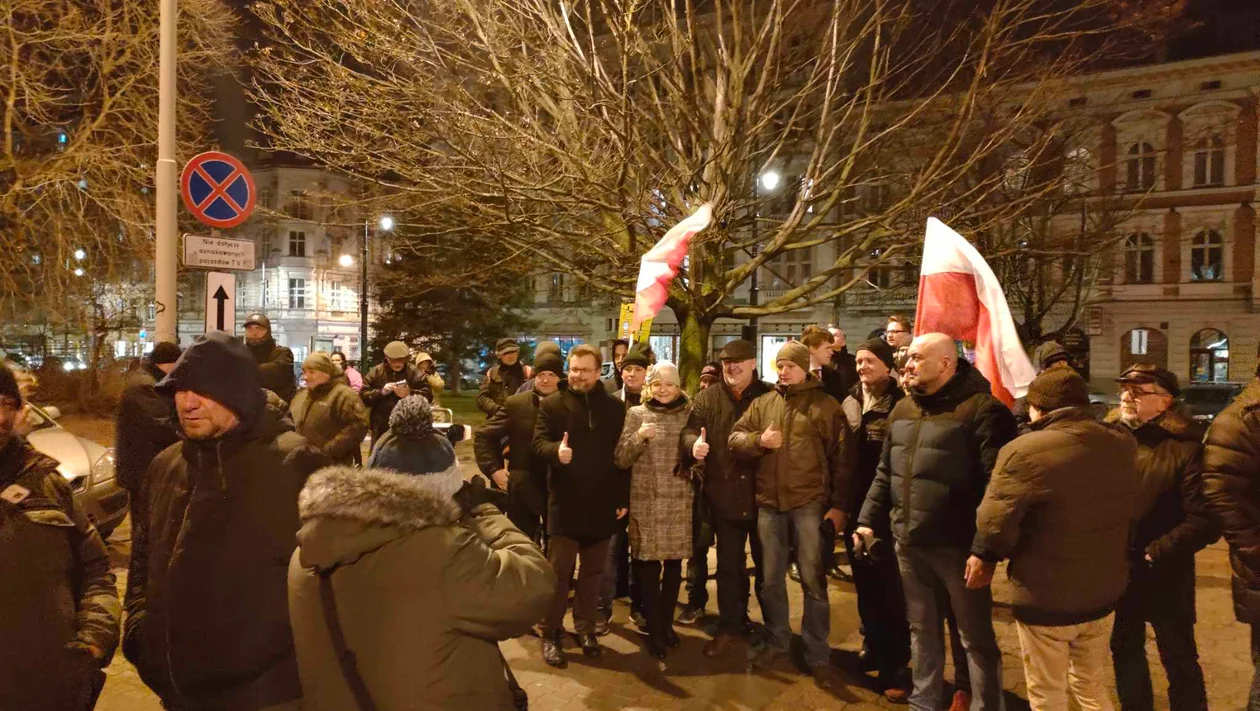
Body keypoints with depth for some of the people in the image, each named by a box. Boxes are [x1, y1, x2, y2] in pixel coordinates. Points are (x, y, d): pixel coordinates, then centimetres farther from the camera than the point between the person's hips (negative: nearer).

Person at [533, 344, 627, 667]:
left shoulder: (615, 407, 6)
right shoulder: (552, 403, 0)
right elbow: (539, 443, -8)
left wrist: (623, 498, 4)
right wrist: (557, 451, -31)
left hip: (602, 504, 3)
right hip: (565, 503, -2)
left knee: (593, 573, 13)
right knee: (559, 572, 2)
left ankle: (586, 629, 27)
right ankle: (551, 634, 14)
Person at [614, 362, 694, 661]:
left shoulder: (689, 414, 4)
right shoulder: (637, 414, 0)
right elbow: (620, 460, -4)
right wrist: (638, 437, -21)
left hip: (680, 502, 2)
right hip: (647, 502, -2)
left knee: (674, 565, 10)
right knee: (649, 567, -1)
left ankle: (666, 623, 28)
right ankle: (654, 631, 13)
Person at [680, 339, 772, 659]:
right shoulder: (707, 398, 4)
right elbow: (690, 429, -5)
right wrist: (694, 443, -27)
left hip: (764, 494, -1)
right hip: (724, 495, 2)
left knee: (767, 564, 13)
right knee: (729, 566, 12)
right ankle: (731, 628, 25)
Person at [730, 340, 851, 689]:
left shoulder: (827, 406, -2)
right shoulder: (762, 403, 10)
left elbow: (841, 459, -3)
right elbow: (735, 438, 8)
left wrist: (838, 504, -8)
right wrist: (758, 440, -12)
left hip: (810, 503, -4)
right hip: (768, 502, 4)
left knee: (813, 581, 4)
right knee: (771, 578, 15)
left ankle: (818, 656, 17)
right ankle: (776, 641, 33)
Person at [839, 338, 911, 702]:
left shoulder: (901, 403, -8)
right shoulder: (850, 403, 8)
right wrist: (842, 503, 6)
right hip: (856, 507, 5)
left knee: (891, 587, 2)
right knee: (865, 584, 15)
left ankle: (896, 666, 13)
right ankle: (873, 648, 32)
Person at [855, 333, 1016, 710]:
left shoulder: (980, 408, -12)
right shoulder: (902, 409, 11)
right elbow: (885, 473, 17)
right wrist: (868, 518, 12)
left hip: (958, 545, -7)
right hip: (908, 542, 7)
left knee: (976, 636, 8)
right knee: (922, 630, 20)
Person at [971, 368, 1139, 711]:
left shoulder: (1024, 452, -26)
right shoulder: (1122, 444, -4)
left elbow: (994, 524, -23)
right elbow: (1123, 510, 11)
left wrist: (984, 555, -2)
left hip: (1045, 599, -6)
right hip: (1104, 592, 6)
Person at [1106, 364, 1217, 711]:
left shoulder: (1187, 448, -15)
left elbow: (1205, 522, -19)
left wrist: (1154, 553, -18)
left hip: (1164, 577, -5)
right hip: (1118, 573, 5)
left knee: (1179, 661, 13)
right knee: (1125, 652, 21)